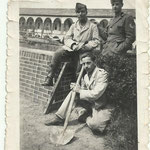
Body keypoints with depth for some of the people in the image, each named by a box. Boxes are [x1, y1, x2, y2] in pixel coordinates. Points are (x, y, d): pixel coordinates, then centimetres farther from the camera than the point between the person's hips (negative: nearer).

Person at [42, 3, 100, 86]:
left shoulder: (93, 26, 7)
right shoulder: (74, 26, 19)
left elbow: (96, 41, 0)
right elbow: (67, 38, 11)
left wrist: (86, 46, -16)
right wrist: (73, 44, -11)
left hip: (83, 51, -2)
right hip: (71, 48, 3)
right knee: (58, 54, -25)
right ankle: (49, 78, -25)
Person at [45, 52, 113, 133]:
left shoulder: (102, 74, -19)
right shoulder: (85, 76, 4)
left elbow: (95, 94, -26)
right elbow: (83, 92, 12)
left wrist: (80, 91, -17)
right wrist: (76, 88, -9)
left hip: (100, 107, -6)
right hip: (90, 102, 7)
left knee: (95, 124, -32)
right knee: (73, 93, -8)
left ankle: (86, 117, 3)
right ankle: (59, 117, -2)